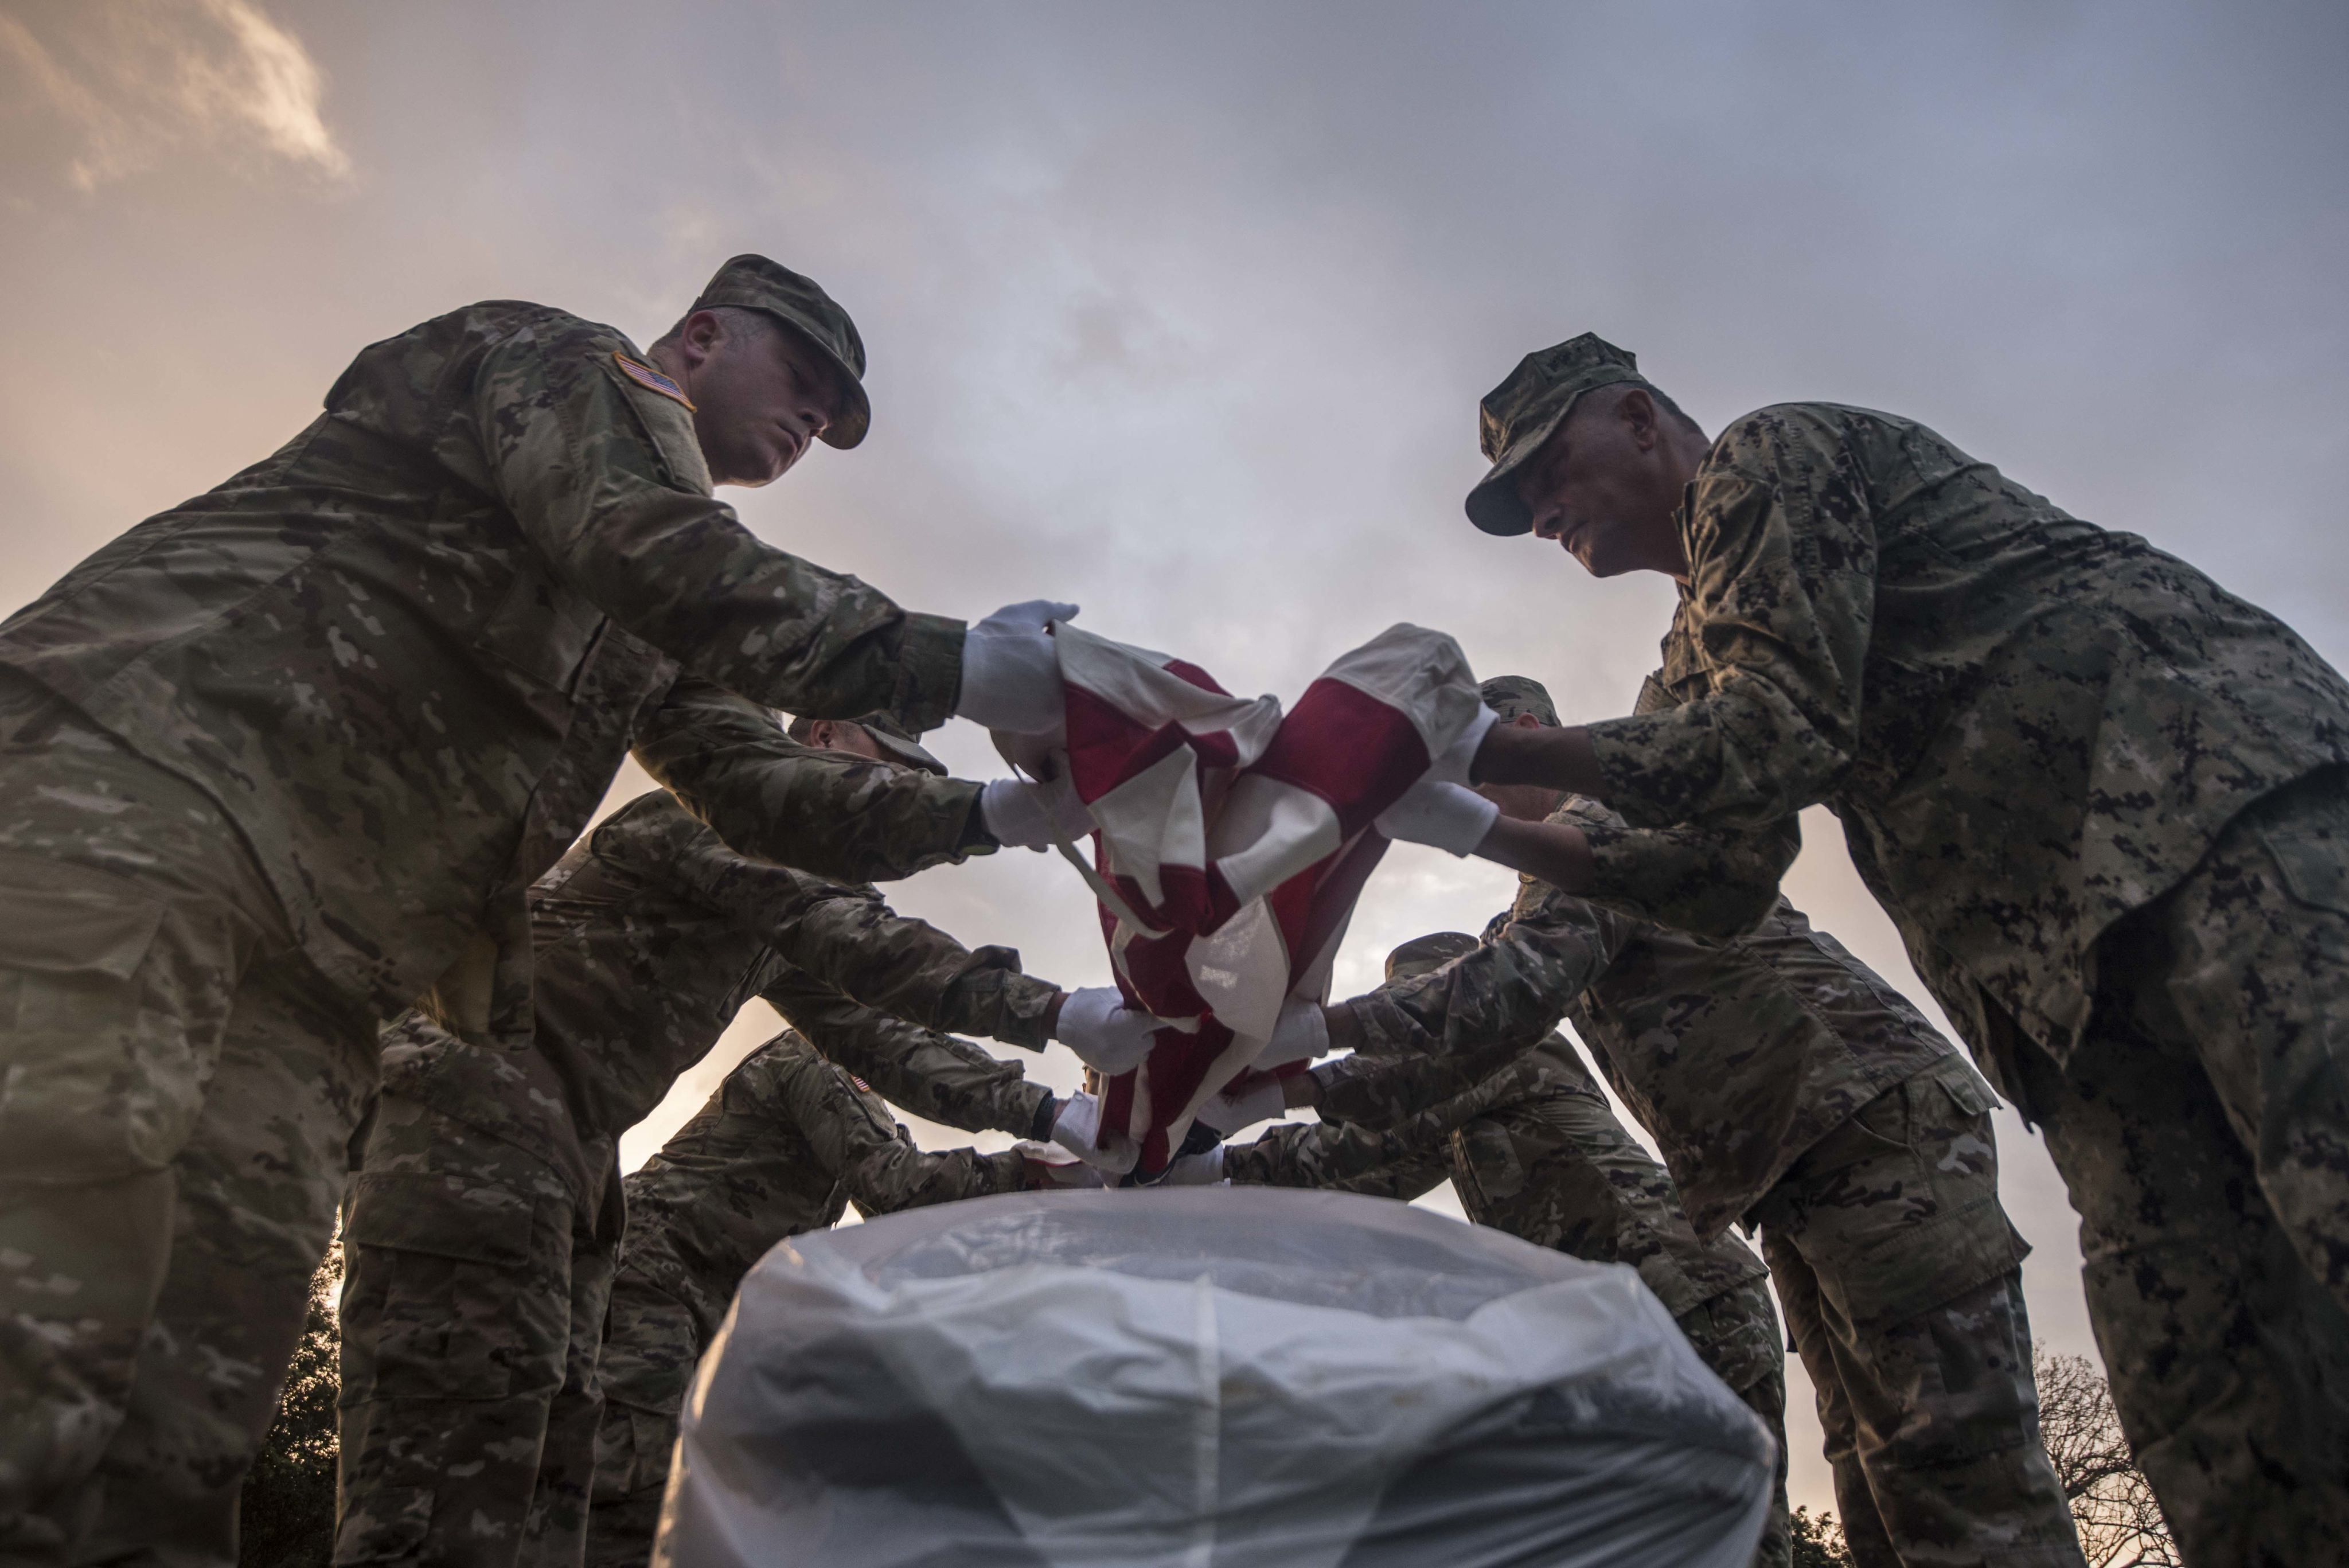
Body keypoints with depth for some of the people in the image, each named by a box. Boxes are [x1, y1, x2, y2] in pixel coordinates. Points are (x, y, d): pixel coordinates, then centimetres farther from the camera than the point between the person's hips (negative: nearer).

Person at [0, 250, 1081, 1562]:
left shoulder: (662, 638, 30)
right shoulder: (558, 360, 7)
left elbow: (767, 794, 20)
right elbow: (650, 552, -14)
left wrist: (997, 809, 9)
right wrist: (954, 666, -16)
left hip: (317, 972, 8)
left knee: (185, 1430, -3)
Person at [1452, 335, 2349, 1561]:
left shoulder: (1770, 455, 2)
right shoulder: (1703, 658, 27)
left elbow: (1772, 737, -13)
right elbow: (1728, 877, 17)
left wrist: (1505, 751, -11)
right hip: (2081, 981, 8)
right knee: (2203, 1399, -1)